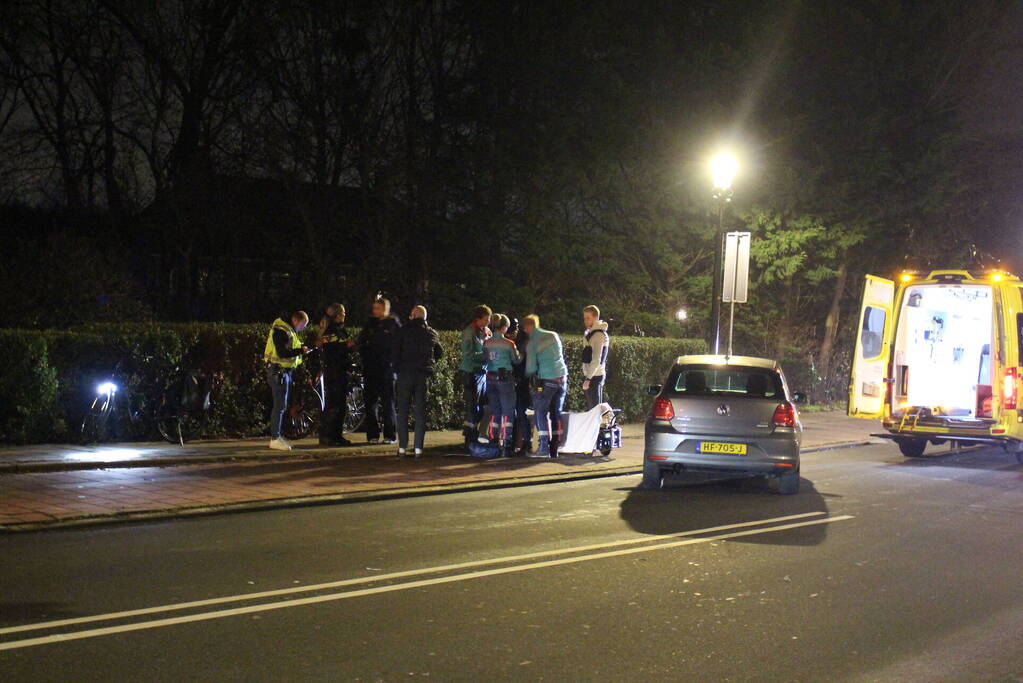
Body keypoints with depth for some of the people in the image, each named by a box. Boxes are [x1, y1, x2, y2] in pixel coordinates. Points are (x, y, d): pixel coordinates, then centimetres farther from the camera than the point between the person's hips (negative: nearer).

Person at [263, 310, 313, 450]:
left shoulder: (290, 331, 17)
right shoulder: (281, 331, -16)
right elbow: (282, 353, -25)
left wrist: (302, 349, 3)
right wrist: (301, 351, -22)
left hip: (286, 372, 11)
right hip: (278, 372, -11)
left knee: (283, 405, 14)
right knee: (280, 405, -10)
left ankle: (278, 436, 20)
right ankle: (275, 439, -8)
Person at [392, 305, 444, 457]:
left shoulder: (403, 330, -3)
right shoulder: (432, 333, 7)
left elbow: (395, 352, -6)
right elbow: (439, 353, 17)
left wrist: (398, 368, 6)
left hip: (405, 373, -2)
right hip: (424, 375, 2)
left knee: (403, 410, 4)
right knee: (420, 411, 5)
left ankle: (402, 447, 0)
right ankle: (418, 447, 0)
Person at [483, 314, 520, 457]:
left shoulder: (486, 343, 0)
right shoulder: (509, 344, -10)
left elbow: (484, 361, 6)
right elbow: (516, 361, 2)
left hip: (491, 378, 4)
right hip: (505, 378, -4)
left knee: (494, 412, 14)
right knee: (508, 413, 2)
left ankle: (493, 443, 15)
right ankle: (506, 445, -2)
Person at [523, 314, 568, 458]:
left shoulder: (532, 343, -5)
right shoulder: (554, 336, 11)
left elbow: (530, 368, -5)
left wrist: (527, 375, 16)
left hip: (546, 380, -6)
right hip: (562, 378, 6)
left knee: (541, 413, 3)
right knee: (556, 413, 10)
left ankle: (544, 448, -4)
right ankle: (555, 448, 10)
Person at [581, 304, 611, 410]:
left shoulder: (598, 335, -15)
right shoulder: (592, 332, 15)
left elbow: (596, 360, -23)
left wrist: (588, 378, -24)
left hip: (594, 376, -10)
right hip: (590, 375, 10)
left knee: (594, 409, -9)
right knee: (591, 408, 14)